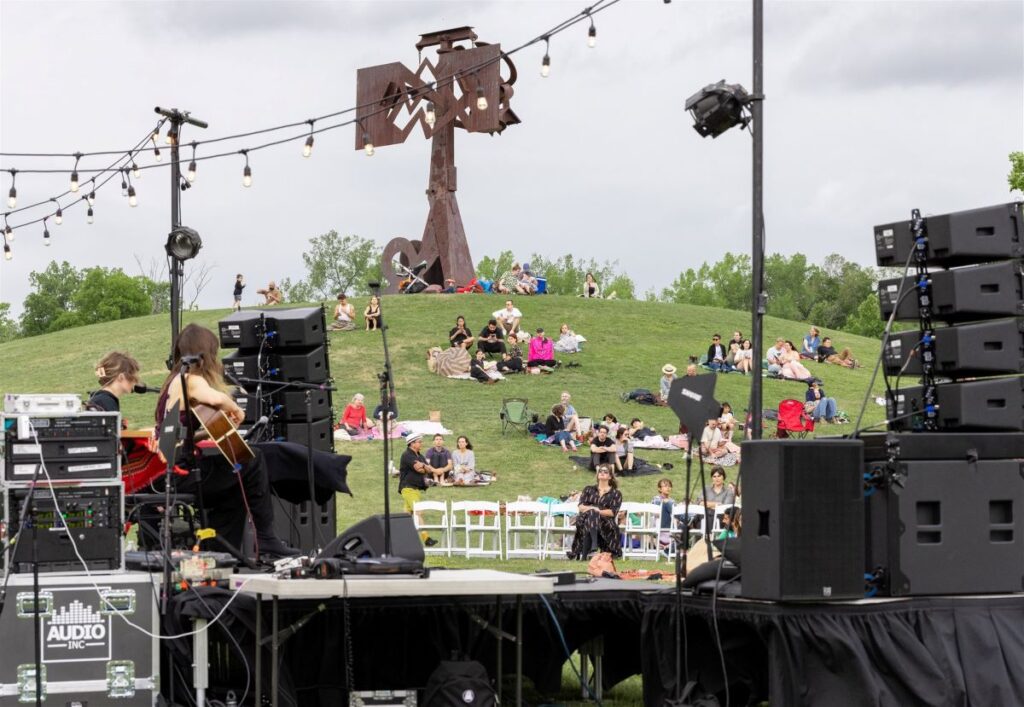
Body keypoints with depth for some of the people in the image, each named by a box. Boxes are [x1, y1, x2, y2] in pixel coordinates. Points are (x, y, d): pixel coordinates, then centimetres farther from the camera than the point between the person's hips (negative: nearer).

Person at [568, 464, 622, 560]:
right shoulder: (588, 489, 24)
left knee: (592, 514, -37)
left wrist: (598, 511, -14)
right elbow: (581, 507, 9)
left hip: (606, 522, -2)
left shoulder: (616, 493, 17)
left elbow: (613, 512, 2)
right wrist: (591, 509, -13)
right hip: (586, 519, 2)